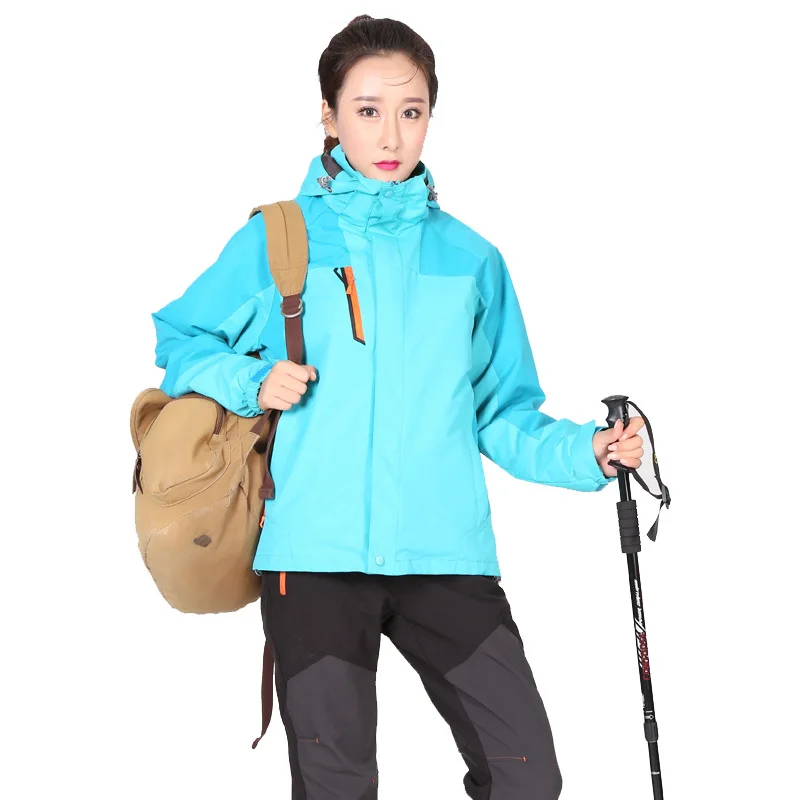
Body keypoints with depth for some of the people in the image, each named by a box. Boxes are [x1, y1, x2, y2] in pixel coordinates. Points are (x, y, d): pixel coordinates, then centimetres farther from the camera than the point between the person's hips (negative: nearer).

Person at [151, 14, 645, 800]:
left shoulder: (470, 259, 12)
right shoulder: (277, 241, 5)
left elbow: (501, 413, 13)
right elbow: (178, 341, 12)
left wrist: (582, 449, -3)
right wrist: (251, 381, -7)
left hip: (447, 555, 2)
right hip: (314, 553, -2)